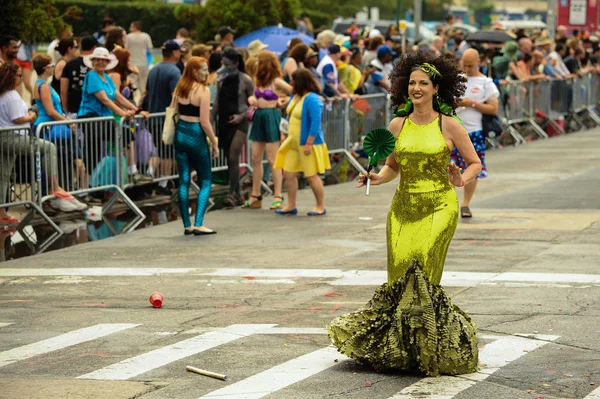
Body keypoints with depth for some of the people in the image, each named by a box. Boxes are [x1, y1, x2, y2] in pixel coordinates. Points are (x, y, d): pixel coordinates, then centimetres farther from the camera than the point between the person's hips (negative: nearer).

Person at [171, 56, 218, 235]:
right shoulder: (203, 91, -13)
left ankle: (187, 225, 11)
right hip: (196, 136, -6)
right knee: (205, 181, 4)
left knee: (183, 181, 9)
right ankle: (198, 225, -7)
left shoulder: (179, 88, 5)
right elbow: (205, 122, -15)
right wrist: (214, 143, -7)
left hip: (180, 134, 6)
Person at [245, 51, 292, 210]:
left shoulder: (276, 82, -9)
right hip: (259, 117, 7)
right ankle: (255, 196, 14)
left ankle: (278, 196, -1)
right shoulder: (258, 80, 12)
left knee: (272, 159, -5)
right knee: (255, 158, 8)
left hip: (271, 117, -7)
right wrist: (252, 99, 2)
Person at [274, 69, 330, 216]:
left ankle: (321, 207, 13)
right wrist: (287, 136, 17)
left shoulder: (312, 99, -18)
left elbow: (316, 122, -23)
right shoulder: (295, 97, 10)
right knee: (289, 174, 7)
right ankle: (291, 206, 17)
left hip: (307, 143, -9)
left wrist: (309, 143, -24)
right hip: (293, 143, 9)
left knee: (311, 176, 0)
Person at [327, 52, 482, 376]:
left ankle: (426, 348, -5)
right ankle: (397, 346, 8)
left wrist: (461, 179, -12)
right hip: (403, 206, 3)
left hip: (439, 206, -3)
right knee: (400, 274, -5)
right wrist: (377, 178, 0)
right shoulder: (397, 125, 9)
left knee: (422, 271, -16)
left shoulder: (448, 126, 0)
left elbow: (474, 162, 8)